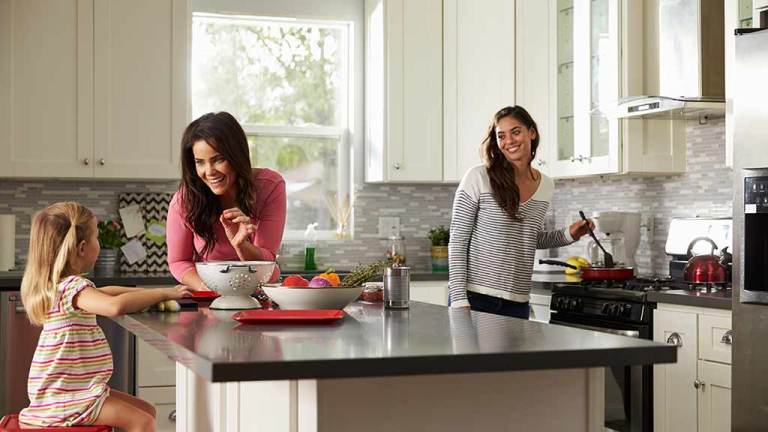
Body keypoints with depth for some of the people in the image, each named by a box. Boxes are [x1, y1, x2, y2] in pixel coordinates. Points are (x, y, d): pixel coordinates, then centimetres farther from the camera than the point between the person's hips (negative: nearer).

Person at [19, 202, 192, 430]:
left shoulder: (64, 285, 13)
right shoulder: (72, 287, -21)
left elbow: (101, 293, 29)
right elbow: (115, 306, -40)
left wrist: (149, 293, 17)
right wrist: (164, 293, -28)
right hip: (64, 397, -10)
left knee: (146, 411, 13)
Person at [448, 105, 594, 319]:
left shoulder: (545, 186, 7)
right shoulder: (478, 178, -9)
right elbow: (457, 241, -8)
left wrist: (568, 235, 7)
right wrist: (459, 299, -14)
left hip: (517, 301, 4)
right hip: (474, 296, -4)